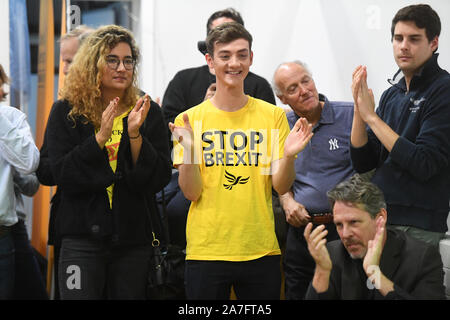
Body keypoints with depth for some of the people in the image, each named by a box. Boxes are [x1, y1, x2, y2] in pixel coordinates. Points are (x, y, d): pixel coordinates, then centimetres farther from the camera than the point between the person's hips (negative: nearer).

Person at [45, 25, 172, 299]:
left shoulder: (148, 113, 5)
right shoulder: (66, 112, 2)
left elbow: (158, 180, -2)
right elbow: (63, 175, -8)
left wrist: (135, 134, -16)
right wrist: (100, 136, -18)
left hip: (135, 240, 2)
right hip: (82, 239, -2)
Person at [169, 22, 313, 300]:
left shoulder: (273, 115, 4)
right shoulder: (190, 119, 1)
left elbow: (281, 186, 0)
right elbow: (192, 192, -4)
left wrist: (288, 156, -19)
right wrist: (188, 150, -20)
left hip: (261, 252, 1)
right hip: (206, 252, -1)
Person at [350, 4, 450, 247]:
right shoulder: (391, 94, 13)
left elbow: (424, 164, -19)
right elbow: (362, 163, 9)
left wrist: (372, 116, -14)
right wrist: (359, 108, -5)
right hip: (377, 219, 7)